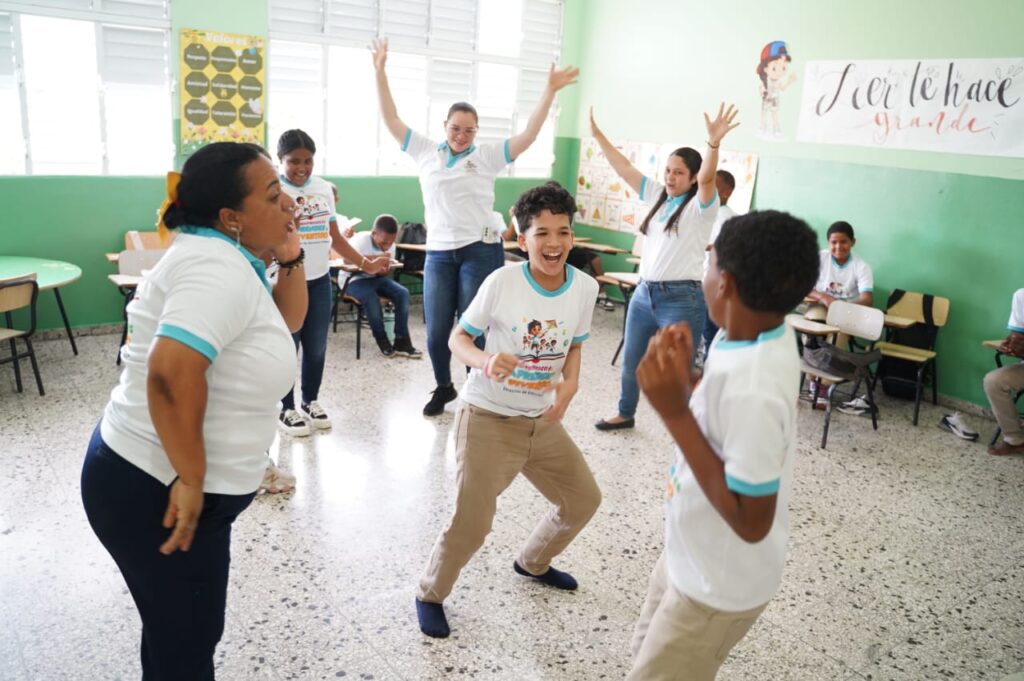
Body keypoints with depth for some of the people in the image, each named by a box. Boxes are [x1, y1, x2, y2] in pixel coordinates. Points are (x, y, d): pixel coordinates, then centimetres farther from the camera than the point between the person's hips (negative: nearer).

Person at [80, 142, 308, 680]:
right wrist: (191, 480, -26)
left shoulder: (223, 259, 9)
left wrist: (290, 259, 3)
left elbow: (289, 322, 20)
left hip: (157, 479, 10)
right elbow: (172, 374, -36)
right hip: (155, 491, -10)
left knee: (180, 634, 25)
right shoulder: (218, 267, -23)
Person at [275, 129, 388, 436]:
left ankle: (310, 402, 29)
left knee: (317, 347, 12)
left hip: (320, 281, 5)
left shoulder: (324, 188, 7)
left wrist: (365, 263, 7)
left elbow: (335, 237, 12)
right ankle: (287, 410, 16)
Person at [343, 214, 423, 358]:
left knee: (402, 293, -17)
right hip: (355, 279, -6)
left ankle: (402, 342, -14)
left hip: (377, 277, 6)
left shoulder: (390, 245, -2)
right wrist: (376, 257, -43)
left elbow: (386, 271, 2)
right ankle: (382, 341, -16)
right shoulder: (361, 239, -21)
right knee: (371, 298, -35)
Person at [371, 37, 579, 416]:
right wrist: (380, 72, 5)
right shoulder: (426, 152, 8)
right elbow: (391, 120, 9)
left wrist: (550, 91, -10)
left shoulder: (488, 157, 3)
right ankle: (443, 388, 31)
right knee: (436, 331, 7)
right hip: (438, 253, 2)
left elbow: (528, 136, -4)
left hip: (480, 251, -2)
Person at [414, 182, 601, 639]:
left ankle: (532, 563, 46)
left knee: (583, 500, 17)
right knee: (471, 524, -6)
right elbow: (458, 337, -9)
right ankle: (430, 594, 25)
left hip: (544, 422, 6)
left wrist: (569, 385, -9)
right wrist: (484, 361, -30)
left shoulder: (585, 288, -5)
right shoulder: (502, 281, -18)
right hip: (488, 420, -5)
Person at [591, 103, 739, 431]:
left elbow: (707, 178, -28)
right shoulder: (657, 195, 10)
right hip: (644, 292, 7)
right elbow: (623, 167, 11)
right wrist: (597, 134, 10)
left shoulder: (700, 205, -8)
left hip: (681, 299, -7)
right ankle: (625, 414, 41)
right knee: (631, 361, 20)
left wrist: (713, 144, -45)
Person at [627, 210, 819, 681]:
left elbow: (751, 522, -30)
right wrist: (683, 379, -13)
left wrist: (674, 412, -33)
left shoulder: (754, 390, -36)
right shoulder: (763, 335, -8)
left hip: (719, 582, -8)